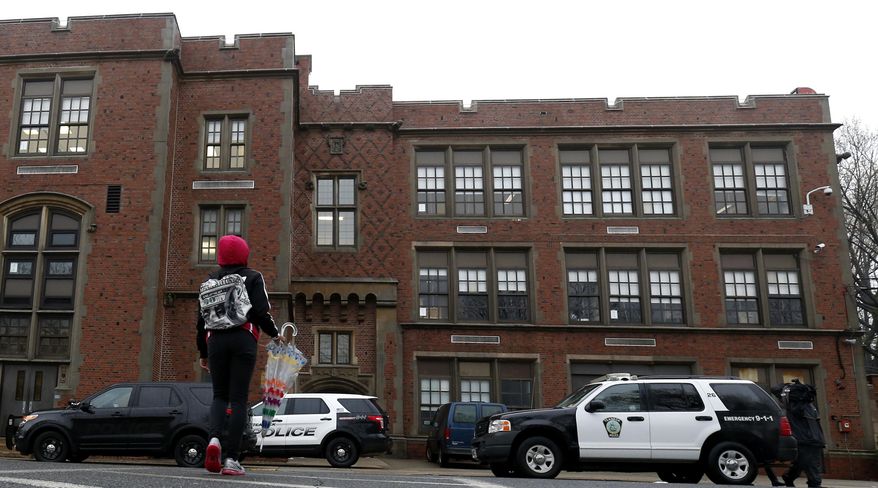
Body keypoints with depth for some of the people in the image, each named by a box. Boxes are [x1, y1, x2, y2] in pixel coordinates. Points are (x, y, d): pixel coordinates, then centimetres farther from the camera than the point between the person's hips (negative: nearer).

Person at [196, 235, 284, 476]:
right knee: (238, 398, -1)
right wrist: (275, 334, 10)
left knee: (219, 395, 13)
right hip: (243, 340, -3)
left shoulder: (210, 280, 16)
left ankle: (214, 438, -14)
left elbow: (201, 318, 16)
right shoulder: (252, 278, 5)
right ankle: (232, 458, -5)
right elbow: (261, 312, -6)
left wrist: (203, 352, 22)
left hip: (215, 340, 3)